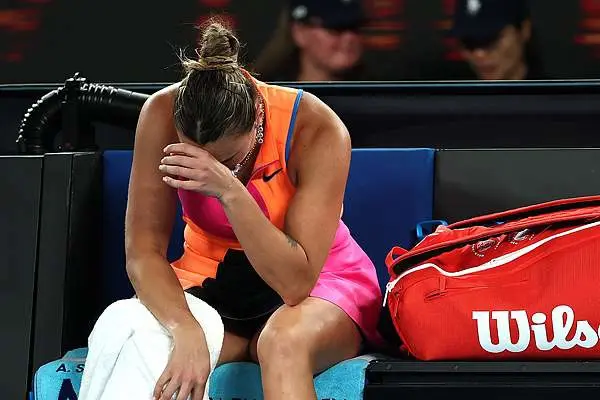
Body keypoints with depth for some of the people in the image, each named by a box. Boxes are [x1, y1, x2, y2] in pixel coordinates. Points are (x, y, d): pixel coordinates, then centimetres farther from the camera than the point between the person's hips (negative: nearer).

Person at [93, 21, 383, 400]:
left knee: (285, 342, -38)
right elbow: (144, 250, -21)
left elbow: (297, 282, -29)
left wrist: (229, 191, -41)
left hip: (317, 281, -2)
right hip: (210, 282, 3)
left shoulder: (318, 129, -26)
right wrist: (186, 333, -40)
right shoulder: (163, 114, -20)